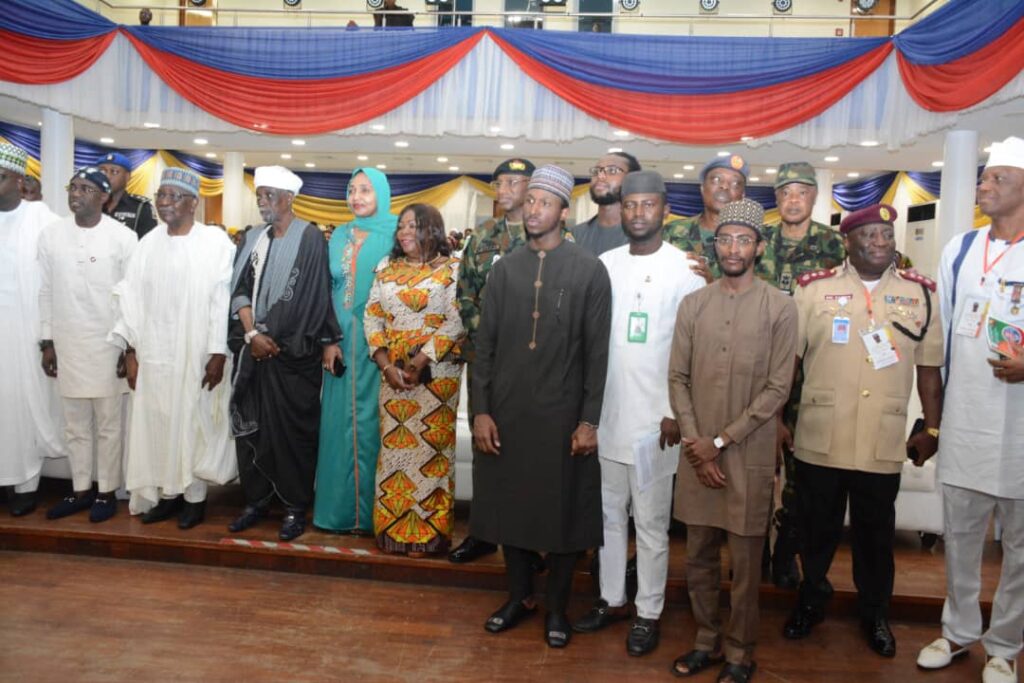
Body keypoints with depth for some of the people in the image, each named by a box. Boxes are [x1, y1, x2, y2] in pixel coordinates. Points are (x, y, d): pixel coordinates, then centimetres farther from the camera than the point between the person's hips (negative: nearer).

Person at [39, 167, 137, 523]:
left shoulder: (123, 237, -8)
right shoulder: (50, 234, 3)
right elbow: (46, 292, 8)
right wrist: (47, 341, 6)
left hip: (109, 345, -4)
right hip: (67, 345, 4)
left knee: (109, 424, 6)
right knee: (75, 425, 13)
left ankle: (107, 491, 19)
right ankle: (81, 489, 26)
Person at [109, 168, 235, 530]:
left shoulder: (215, 242, -6)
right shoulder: (148, 243, 7)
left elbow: (223, 300, -10)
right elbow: (130, 297, 6)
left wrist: (219, 354, -13)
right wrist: (130, 351, 1)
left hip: (197, 355, -4)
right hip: (154, 354, 4)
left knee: (194, 423, 6)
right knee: (155, 424, 9)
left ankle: (195, 496, 18)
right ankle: (166, 492, 23)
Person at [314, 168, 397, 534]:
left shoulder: (395, 235, -1)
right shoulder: (339, 236, 13)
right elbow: (329, 288, 15)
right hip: (342, 342, 5)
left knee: (371, 423, 0)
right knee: (339, 421, 7)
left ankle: (370, 509, 11)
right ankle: (340, 504, 18)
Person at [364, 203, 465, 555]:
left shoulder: (451, 269, -1)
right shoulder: (386, 268, 12)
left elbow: (455, 322, -9)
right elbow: (372, 317, 8)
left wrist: (420, 362, -14)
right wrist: (387, 365, -5)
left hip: (435, 373, -4)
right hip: (392, 372, 4)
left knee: (430, 447, 0)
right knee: (393, 447, 6)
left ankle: (427, 532, 10)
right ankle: (392, 528, 17)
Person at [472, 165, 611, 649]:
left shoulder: (589, 271, -3)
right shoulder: (504, 269, 6)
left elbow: (596, 353, -5)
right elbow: (484, 346, 5)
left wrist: (588, 421, -8)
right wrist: (480, 410, -1)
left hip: (562, 415, -3)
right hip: (506, 412, 3)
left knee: (561, 510, 8)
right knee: (509, 502, 13)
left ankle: (557, 607, 27)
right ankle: (519, 595, 33)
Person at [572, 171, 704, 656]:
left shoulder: (685, 269, -6)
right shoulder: (605, 264, 6)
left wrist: (676, 412, -11)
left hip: (655, 417, -4)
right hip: (607, 413, 4)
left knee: (651, 522, 7)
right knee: (609, 514, 15)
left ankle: (648, 613, 22)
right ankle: (611, 599, 31)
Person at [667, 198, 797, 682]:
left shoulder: (780, 308, -4)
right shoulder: (693, 305, 6)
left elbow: (777, 389, -8)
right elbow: (678, 378, 4)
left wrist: (721, 441, -11)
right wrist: (695, 443, -6)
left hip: (748, 454, -3)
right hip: (697, 452, 3)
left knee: (744, 561, 7)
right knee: (699, 556, 13)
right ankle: (708, 641, 31)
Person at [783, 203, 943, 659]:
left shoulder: (919, 294, 5)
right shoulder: (814, 289, -2)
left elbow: (929, 368, 9)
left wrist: (932, 428, 7)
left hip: (884, 445, 1)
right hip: (818, 441, -1)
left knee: (876, 536, 15)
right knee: (816, 531, 15)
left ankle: (875, 614, 37)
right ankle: (811, 603, 38)